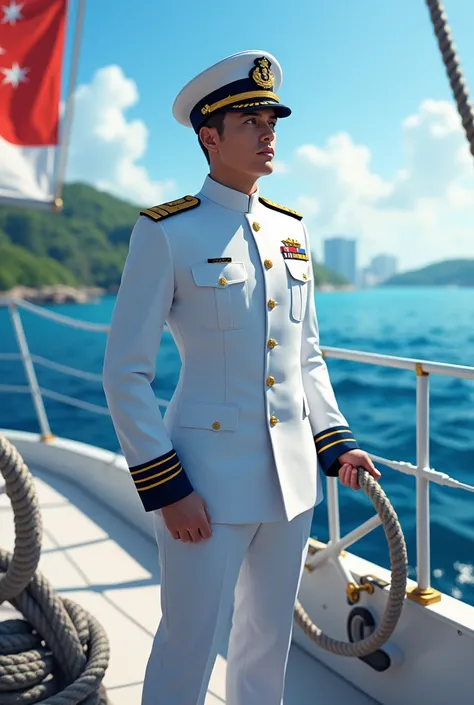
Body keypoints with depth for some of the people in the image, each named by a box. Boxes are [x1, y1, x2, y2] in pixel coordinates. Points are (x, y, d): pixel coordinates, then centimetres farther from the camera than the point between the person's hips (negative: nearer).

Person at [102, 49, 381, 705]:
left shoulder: (290, 230, 9)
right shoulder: (166, 232, -9)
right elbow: (125, 374, -10)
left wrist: (337, 442, 6)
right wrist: (166, 490, -14)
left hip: (293, 476, 6)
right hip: (209, 479, -5)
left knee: (270, 639, 20)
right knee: (189, 649, 8)